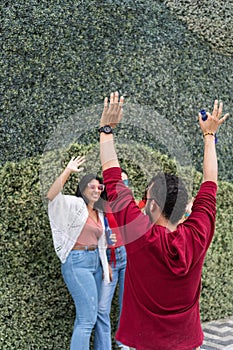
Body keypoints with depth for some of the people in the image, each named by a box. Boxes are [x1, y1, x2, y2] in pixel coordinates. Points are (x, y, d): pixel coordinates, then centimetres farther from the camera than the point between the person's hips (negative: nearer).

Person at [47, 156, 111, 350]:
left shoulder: (99, 213, 16)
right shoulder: (74, 205, -6)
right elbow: (52, 195, -24)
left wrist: (105, 265, 17)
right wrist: (69, 170, -21)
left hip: (95, 262, 8)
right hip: (77, 262, -8)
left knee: (86, 317, 13)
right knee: (88, 318, -12)